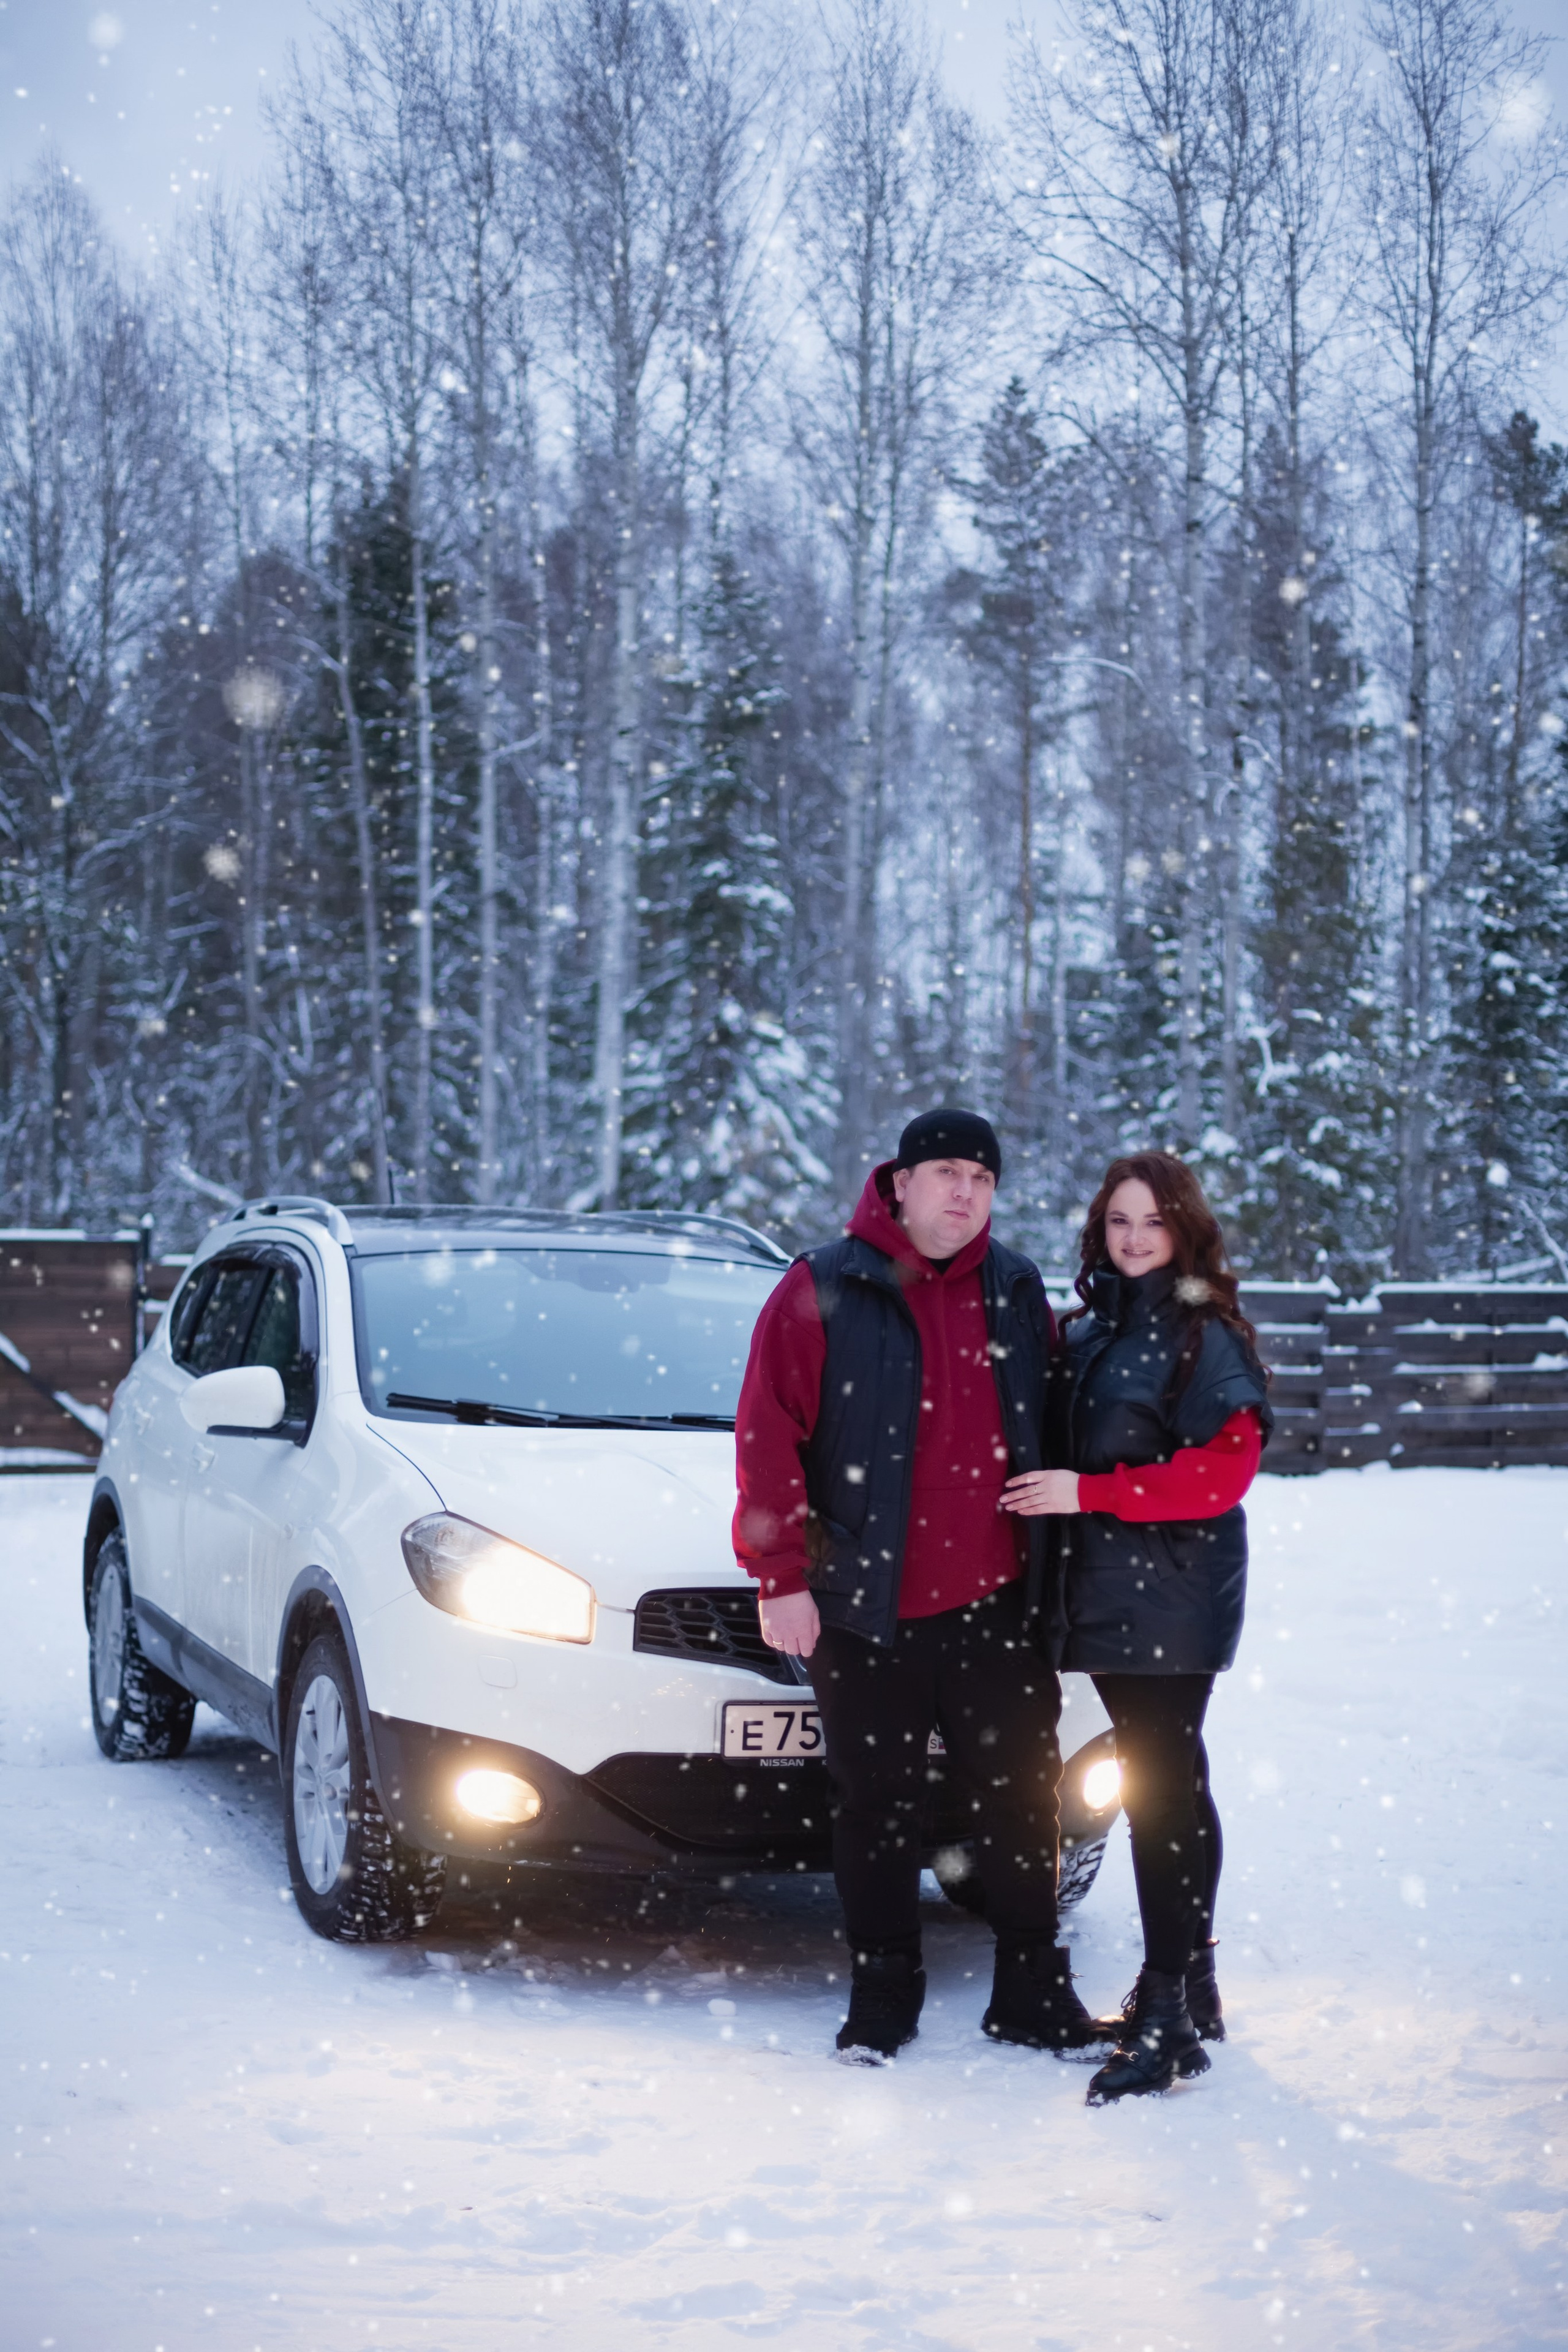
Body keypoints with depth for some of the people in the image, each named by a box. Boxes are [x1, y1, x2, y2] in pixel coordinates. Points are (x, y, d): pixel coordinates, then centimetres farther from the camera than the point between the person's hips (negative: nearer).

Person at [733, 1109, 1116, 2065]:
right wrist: (781, 1576, -9)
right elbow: (768, 1439, -6)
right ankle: (882, 1998, 21)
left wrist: (1053, 1563, 15)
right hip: (866, 1610, -3)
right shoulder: (824, 1292, -4)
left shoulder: (1018, 1293, 9)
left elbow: (1050, 1429, 18)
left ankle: (1033, 1994, 19)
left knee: (1024, 1796, 7)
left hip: (995, 1602, 3)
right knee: (879, 1808, 7)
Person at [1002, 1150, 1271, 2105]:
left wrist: (1088, 1492, -17)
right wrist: (1043, 1495, 4)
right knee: (1172, 1783, 14)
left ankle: (1165, 2018, -8)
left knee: (1160, 1789, -9)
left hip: (1174, 1593, -7)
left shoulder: (1206, 1336, -7)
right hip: (1104, 1594, 7)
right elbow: (1061, 1451, 24)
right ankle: (1194, 1989, 23)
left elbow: (1224, 1472, -15)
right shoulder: (1086, 1331, 15)